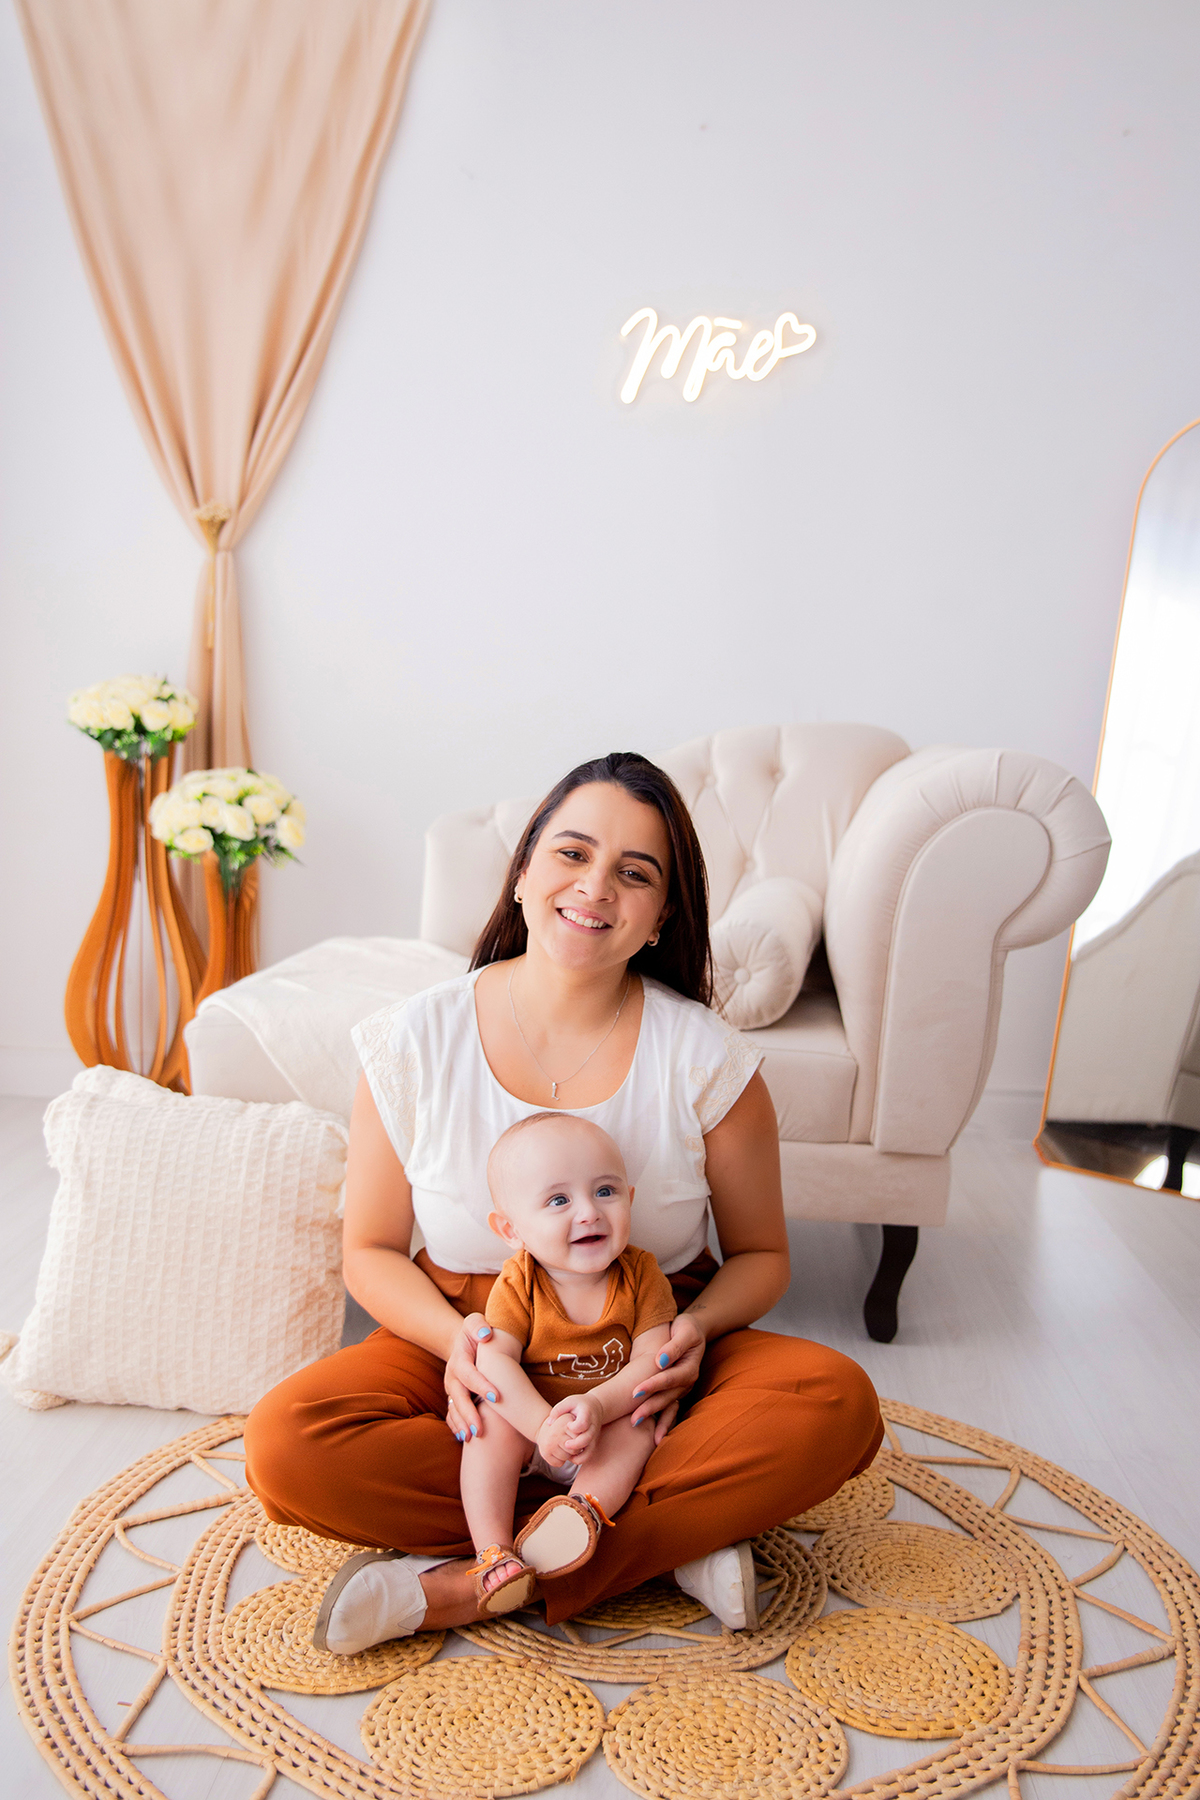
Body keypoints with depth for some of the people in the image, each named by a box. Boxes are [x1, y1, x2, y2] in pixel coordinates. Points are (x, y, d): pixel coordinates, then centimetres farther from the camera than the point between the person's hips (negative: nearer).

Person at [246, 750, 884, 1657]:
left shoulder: (705, 1057, -9)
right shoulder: (417, 1040, -8)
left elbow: (760, 1254, 3)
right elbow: (372, 1253, 0)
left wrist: (696, 1329, -20)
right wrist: (459, 1339, -21)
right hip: (467, 1352, 1)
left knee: (838, 1403, -27)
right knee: (287, 1442, -27)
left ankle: (468, 1585, -23)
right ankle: (670, 1535, -17)